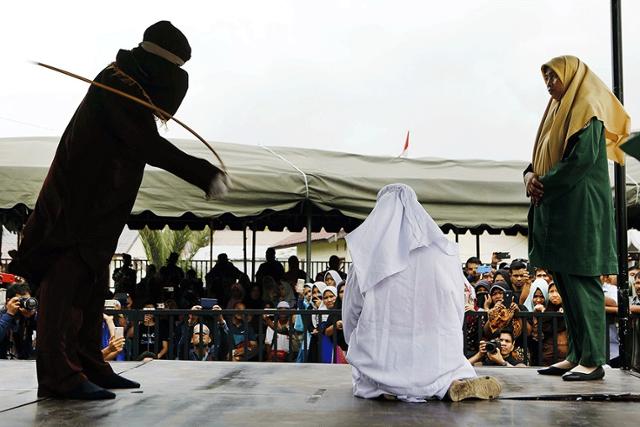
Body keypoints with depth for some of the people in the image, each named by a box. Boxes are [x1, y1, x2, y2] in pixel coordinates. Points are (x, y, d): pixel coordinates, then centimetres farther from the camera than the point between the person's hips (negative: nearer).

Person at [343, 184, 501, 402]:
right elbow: (457, 310, 8)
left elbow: (351, 311, 8)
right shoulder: (445, 251, 1)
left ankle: (385, 387, -3)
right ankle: (454, 384, -3)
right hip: (437, 358, 0)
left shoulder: (367, 254, -2)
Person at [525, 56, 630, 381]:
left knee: (581, 284, -9)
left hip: (580, 211, -9)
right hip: (556, 211, 9)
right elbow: (541, 157, 21)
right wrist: (530, 175, 0)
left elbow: (581, 159, -19)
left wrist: (544, 184, -13)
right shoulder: (558, 113, 21)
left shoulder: (586, 111, -7)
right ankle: (576, 355, 13)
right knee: (565, 285, 8)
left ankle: (593, 360, -6)